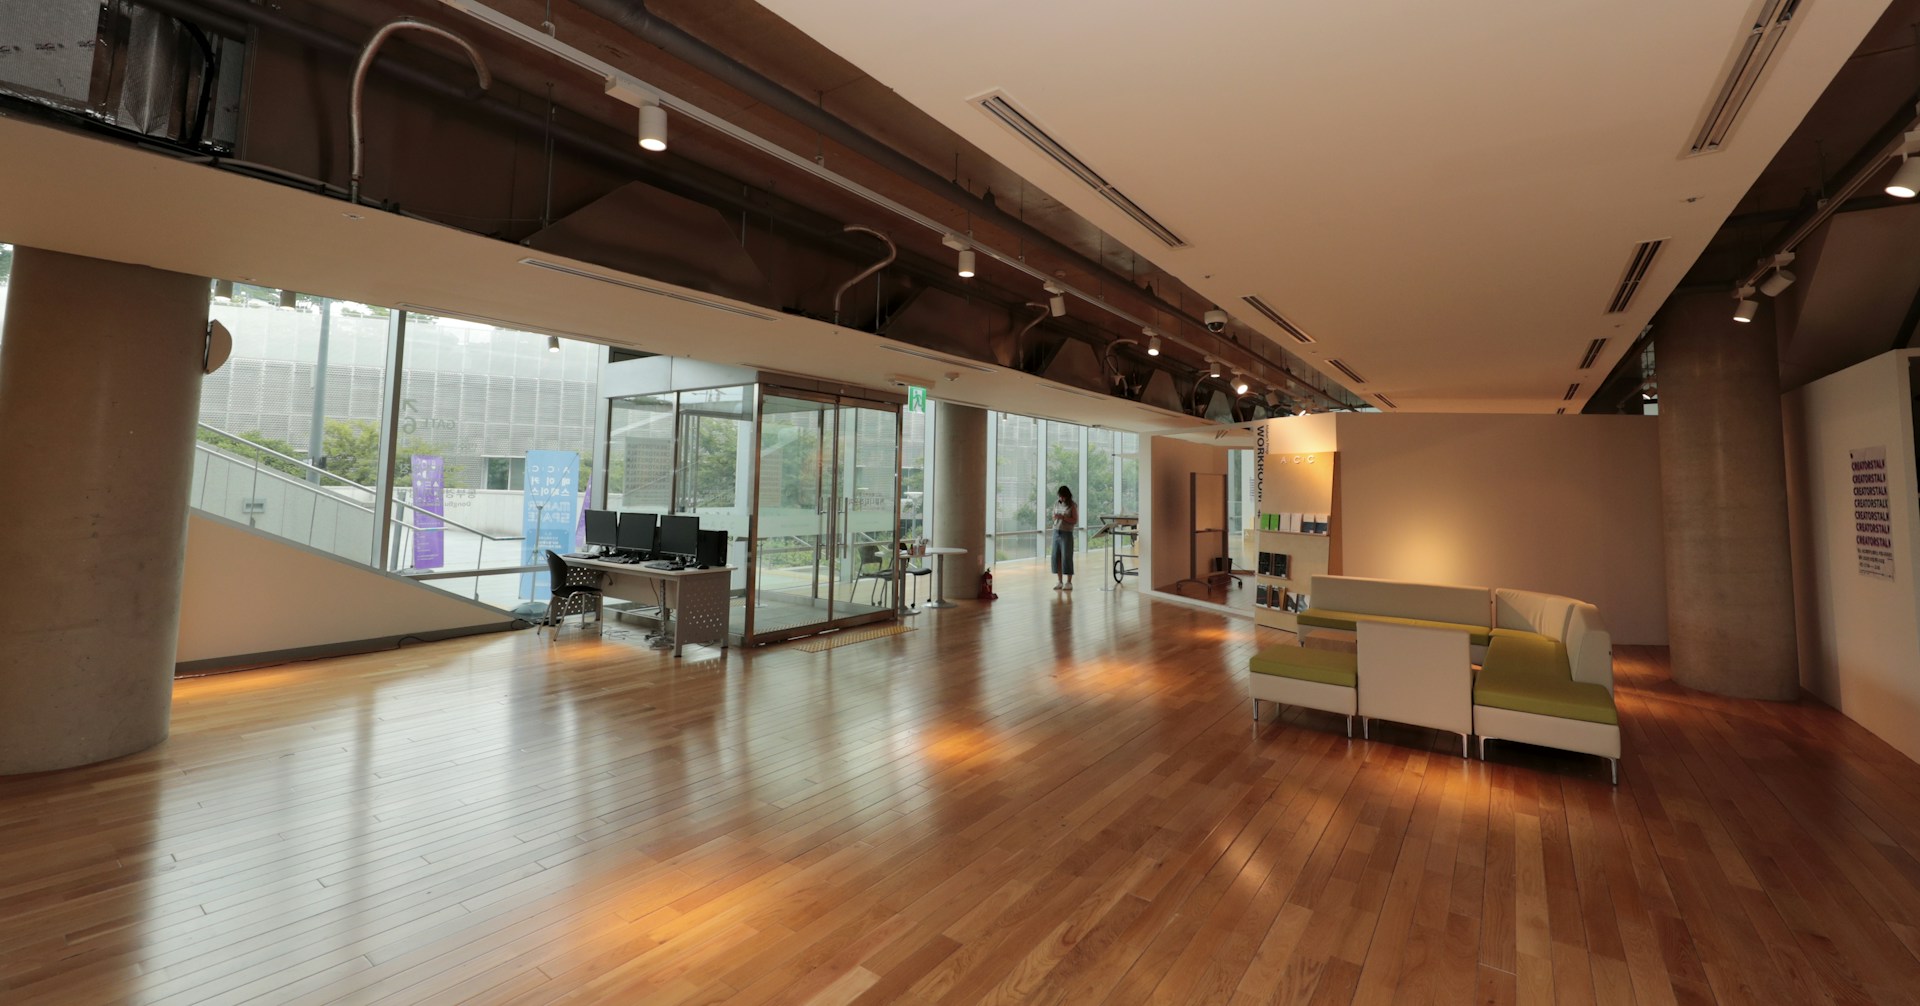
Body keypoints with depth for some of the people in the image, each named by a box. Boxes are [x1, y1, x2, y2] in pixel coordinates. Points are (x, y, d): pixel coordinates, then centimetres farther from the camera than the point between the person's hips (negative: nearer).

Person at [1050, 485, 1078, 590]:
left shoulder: (1073, 505, -5)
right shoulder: (1057, 503, 9)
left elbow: (1075, 521, -7)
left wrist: (1063, 517, -19)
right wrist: (1054, 517, -8)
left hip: (1067, 533, -5)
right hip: (1056, 532, 5)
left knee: (1066, 557, -3)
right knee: (1056, 557, 4)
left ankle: (1069, 582, 5)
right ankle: (1059, 581, 14)